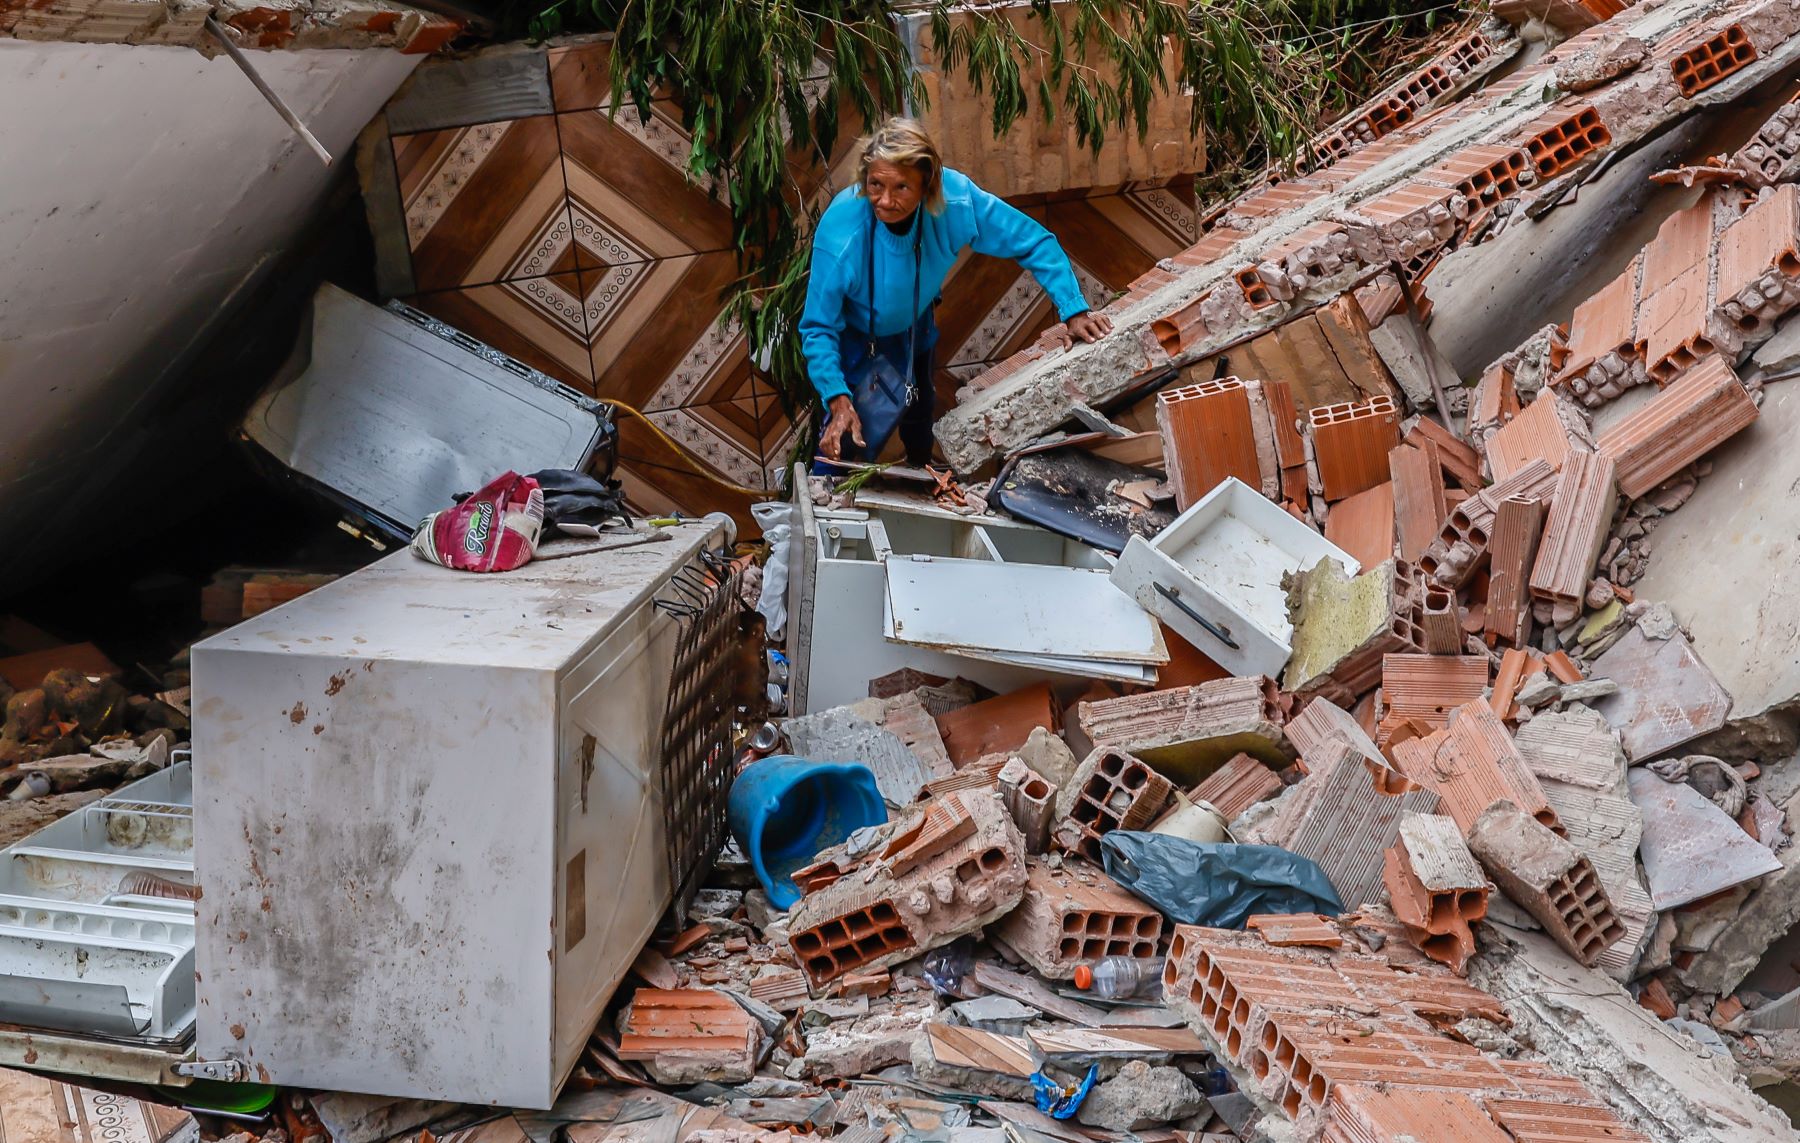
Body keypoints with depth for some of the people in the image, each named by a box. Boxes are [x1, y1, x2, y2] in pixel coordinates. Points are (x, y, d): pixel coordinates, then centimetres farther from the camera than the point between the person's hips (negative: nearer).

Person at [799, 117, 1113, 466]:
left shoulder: (956, 198, -36)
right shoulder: (839, 234, -42)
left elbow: (1033, 241, -23)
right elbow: (818, 328, -33)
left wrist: (1074, 312, -30)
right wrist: (838, 401, -46)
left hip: (914, 327, 4)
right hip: (855, 337, -4)